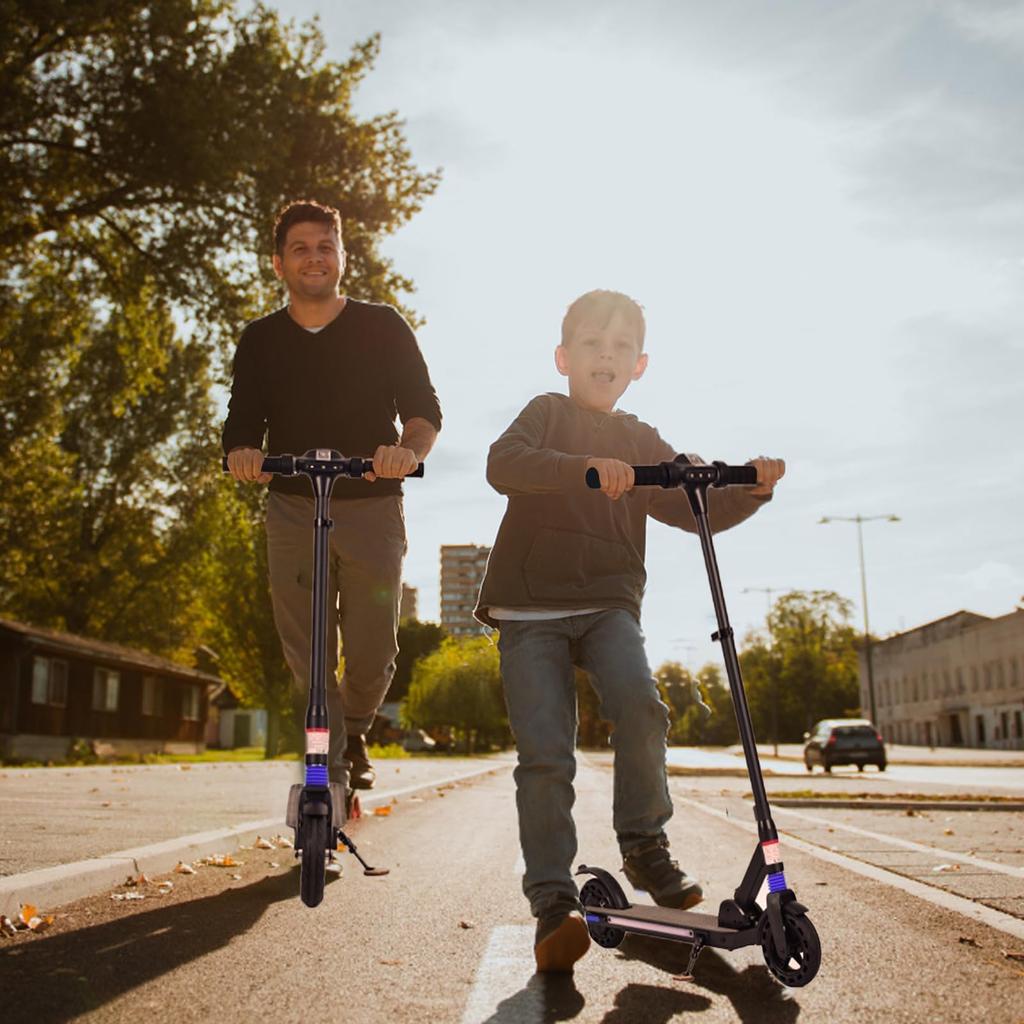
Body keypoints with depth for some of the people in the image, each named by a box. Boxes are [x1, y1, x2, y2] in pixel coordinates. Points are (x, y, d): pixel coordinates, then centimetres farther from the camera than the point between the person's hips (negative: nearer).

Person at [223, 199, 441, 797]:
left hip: (372, 507, -1)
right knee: (306, 652, -3)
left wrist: (409, 450, -24)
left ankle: (354, 732, 29)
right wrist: (243, 453, -21)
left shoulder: (382, 327, 5)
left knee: (373, 650, -1)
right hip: (293, 509, 1)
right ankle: (329, 766, 9)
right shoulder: (260, 340, 11)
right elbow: (242, 423, 4)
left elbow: (425, 410, -1)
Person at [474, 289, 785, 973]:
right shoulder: (547, 413, 6)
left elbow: (697, 510, 14)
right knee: (545, 753, -13)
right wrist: (584, 467, -31)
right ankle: (554, 898, -4)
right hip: (529, 607, -2)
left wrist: (753, 490, -5)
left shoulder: (642, 443, 16)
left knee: (639, 702, -25)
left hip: (608, 603, 2)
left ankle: (645, 845, -4)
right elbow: (504, 464, -15)